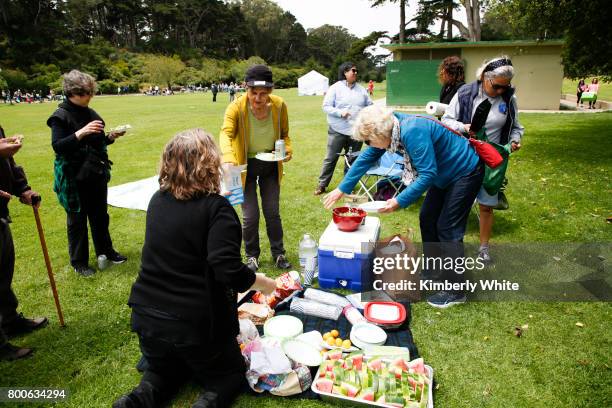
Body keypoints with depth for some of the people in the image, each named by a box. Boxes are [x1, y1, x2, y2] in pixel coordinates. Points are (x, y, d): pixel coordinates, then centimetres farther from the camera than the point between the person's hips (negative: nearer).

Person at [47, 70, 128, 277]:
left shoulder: (90, 113, 7)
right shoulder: (60, 116, -11)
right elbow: (57, 146, -20)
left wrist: (110, 137, -3)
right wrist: (80, 133, -31)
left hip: (96, 174, 6)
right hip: (74, 177, -6)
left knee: (100, 215, 16)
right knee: (77, 219, 6)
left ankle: (105, 250, 32)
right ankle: (79, 262, 19)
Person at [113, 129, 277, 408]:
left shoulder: (157, 200, 1)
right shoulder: (216, 208, -18)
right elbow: (229, 270, -26)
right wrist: (262, 283, -8)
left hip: (147, 316, 5)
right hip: (197, 322, -5)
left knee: (164, 370, 34)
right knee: (231, 374, 23)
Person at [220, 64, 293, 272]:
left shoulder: (279, 105, -13)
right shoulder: (236, 107, -22)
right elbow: (226, 133, -37)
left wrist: (287, 149, -19)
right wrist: (228, 157, -57)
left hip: (270, 165, 2)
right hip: (246, 166, -2)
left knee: (273, 212, 11)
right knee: (250, 216, 2)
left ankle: (278, 253, 29)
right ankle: (252, 256, 25)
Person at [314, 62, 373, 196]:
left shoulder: (361, 89, 12)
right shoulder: (335, 88, -3)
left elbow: (369, 105, 18)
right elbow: (326, 106, -6)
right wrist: (340, 112, -20)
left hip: (356, 130, 4)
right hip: (338, 130, -4)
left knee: (352, 159, 10)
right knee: (331, 158, 1)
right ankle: (322, 184, 11)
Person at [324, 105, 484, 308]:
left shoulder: (412, 132, -34)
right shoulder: (390, 130, -7)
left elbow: (428, 174, -32)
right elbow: (366, 159, 2)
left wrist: (399, 202, -30)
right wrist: (342, 189, 5)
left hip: (465, 172, -9)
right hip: (444, 174, 9)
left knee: (448, 229, -8)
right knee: (427, 219, 11)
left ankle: (455, 291, 2)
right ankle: (432, 271, 27)